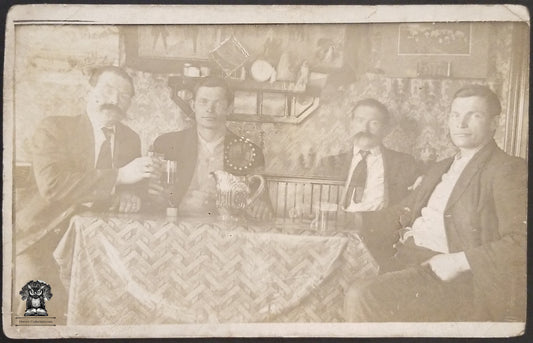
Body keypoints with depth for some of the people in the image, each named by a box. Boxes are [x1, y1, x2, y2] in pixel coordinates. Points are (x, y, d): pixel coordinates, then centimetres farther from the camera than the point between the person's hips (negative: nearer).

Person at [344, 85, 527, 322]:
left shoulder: (509, 171, -2)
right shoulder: (440, 169, 24)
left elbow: (520, 242, -14)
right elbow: (400, 217, 20)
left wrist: (459, 261, -23)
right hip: (406, 261, 8)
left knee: (362, 298, -27)